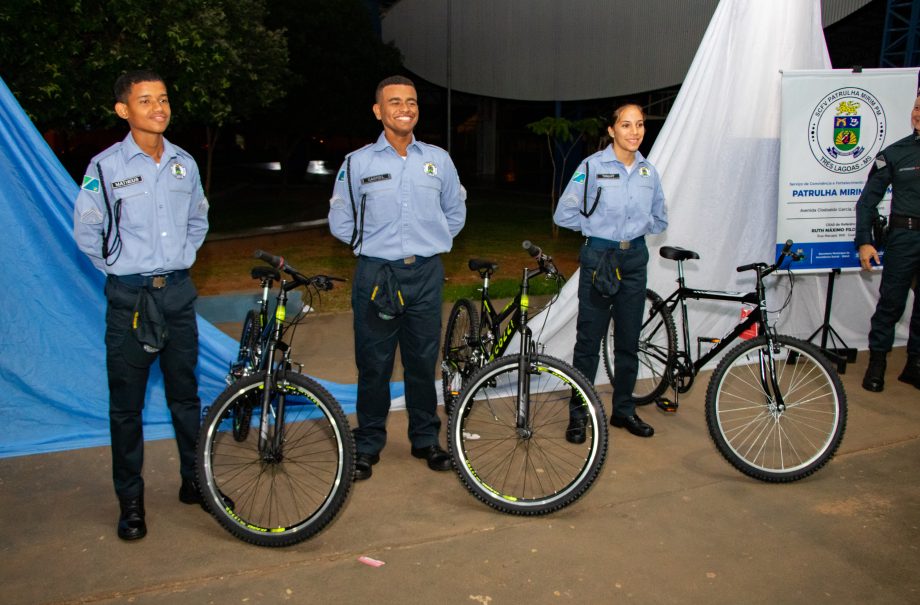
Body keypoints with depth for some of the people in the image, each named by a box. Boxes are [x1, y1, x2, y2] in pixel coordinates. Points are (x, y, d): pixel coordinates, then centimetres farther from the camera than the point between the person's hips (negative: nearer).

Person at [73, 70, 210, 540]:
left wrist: (182, 258, 9)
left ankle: (195, 480, 28)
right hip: (129, 298, -3)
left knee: (185, 393, 13)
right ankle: (130, 500, 17)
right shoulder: (106, 166, -7)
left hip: (178, 293, 4)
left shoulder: (184, 163, 5)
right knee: (126, 404, 5)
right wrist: (121, 267, -1)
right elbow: (85, 231, -2)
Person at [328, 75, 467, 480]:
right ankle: (368, 445, 18)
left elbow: (455, 213, 18)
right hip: (375, 275, -1)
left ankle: (426, 439, 25)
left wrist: (431, 244, 12)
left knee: (423, 362, 10)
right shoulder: (357, 162, 1)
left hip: (425, 275, 2)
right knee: (374, 365, 4)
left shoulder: (438, 159, 7)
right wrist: (373, 245, 6)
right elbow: (340, 222, 7)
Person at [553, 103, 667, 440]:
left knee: (629, 341, 11)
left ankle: (624, 410, 25)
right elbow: (564, 214, -9)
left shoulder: (649, 172, 6)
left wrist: (635, 226, 4)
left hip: (635, 260, 5)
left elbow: (659, 220, 18)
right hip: (598, 258, -5)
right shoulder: (593, 166, -8)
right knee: (589, 340, 0)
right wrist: (599, 225, -1)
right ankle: (579, 414, 12)